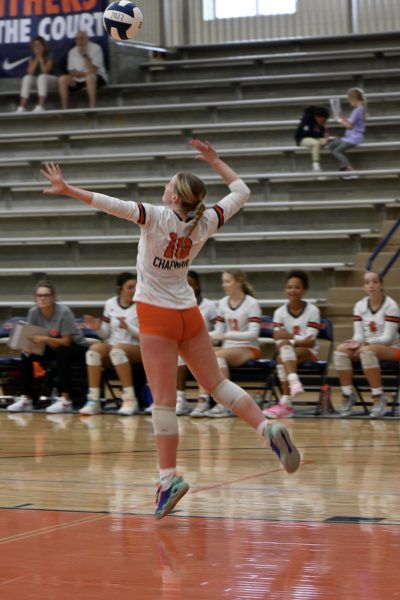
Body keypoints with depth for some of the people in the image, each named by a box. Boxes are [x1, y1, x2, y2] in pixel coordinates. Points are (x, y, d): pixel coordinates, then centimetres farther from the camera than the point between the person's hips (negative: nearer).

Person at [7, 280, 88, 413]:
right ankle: (26, 399, -6)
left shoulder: (64, 312, -26)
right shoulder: (33, 312, -12)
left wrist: (45, 339, -40)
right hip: (52, 348, 5)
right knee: (27, 355, -15)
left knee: (62, 352, -36)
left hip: (76, 347, -5)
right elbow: (31, 337, -8)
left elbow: (66, 342, -26)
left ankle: (65, 400, -37)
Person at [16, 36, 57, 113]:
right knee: (27, 78, -24)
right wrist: (36, 59, -16)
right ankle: (22, 107, -34)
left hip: (52, 80, -5)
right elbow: (30, 72, -12)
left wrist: (41, 58, -20)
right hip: (39, 82, 5)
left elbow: (45, 72, -24)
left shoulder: (50, 56, -12)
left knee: (42, 77, -37)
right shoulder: (33, 57, 3)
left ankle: (40, 106, -48)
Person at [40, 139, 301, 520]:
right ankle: (267, 428, -1)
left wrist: (68, 190, -29)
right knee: (216, 383, 16)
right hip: (188, 314, 5)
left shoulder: (157, 217, -14)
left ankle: (169, 476, -11)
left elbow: (112, 205, -28)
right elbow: (241, 192, 15)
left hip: (156, 315, -5)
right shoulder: (204, 223, 0)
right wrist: (214, 161, 21)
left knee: (163, 400, -6)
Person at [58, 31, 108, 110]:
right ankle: (64, 108, -19)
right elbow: (71, 72, 0)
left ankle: (92, 108, -37)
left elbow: (92, 70, -18)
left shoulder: (95, 48, -10)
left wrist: (85, 55, -24)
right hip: (79, 80, 4)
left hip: (97, 77, -4)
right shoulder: (72, 52, 5)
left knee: (90, 76, -38)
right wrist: (84, 74, -17)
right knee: (63, 79, -19)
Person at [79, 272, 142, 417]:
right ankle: (93, 400, -30)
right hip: (112, 346, 3)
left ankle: (130, 399, -33)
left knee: (117, 350, -38)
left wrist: (127, 327, -21)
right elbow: (106, 335, 12)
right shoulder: (110, 304, 8)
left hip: (136, 349, -3)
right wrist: (98, 328, -10)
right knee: (94, 349, -30)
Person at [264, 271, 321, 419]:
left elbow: (310, 341, -11)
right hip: (287, 352, 3)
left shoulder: (312, 311, -3)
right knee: (284, 346, -33)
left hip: (308, 352, -3)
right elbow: (278, 337, -6)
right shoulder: (280, 312, 4)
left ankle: (286, 402, -35)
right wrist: (298, 338, -18)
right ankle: (294, 381, -51)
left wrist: (287, 336, -18)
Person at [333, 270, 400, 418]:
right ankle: (347, 394, -16)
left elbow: (388, 338, -16)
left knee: (367, 351, -38)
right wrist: (356, 343, -23)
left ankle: (378, 398, -31)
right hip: (366, 346, 5)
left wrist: (365, 342, -25)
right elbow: (359, 335, 1)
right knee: (341, 350, -22)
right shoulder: (360, 306, 4)